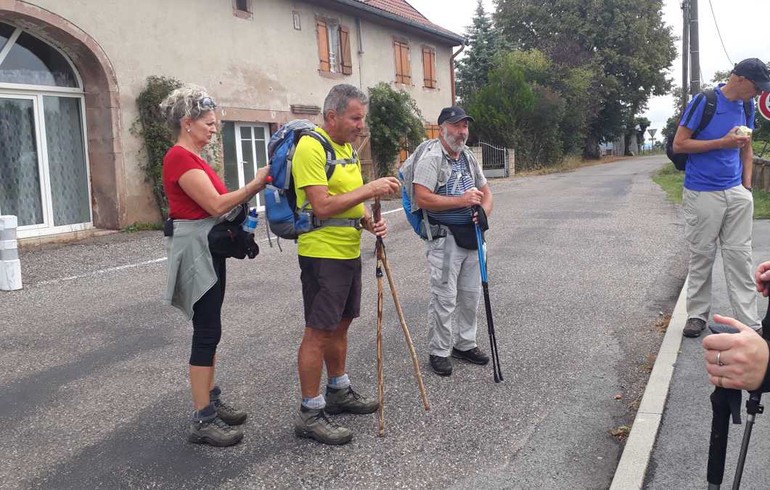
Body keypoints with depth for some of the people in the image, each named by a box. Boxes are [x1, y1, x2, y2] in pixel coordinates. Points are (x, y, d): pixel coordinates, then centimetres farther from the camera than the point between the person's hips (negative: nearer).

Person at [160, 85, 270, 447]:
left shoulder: (192, 158, 16)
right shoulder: (180, 157, -16)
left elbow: (215, 203, 13)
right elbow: (216, 205, -21)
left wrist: (252, 190, 5)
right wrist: (255, 185, -13)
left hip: (209, 249, 10)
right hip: (195, 249, -10)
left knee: (208, 329, 14)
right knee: (206, 332, -7)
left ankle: (211, 401, 25)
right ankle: (201, 421, 1)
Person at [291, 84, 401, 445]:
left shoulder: (348, 147, 14)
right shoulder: (311, 147, -16)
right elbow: (322, 206, -24)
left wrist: (368, 221, 1)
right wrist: (369, 190, -23)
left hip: (348, 251, 9)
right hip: (322, 253, -9)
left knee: (340, 324, 18)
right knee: (319, 331, -4)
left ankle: (339, 392, 34)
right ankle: (309, 415, 7)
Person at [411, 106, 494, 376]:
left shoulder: (468, 157, 14)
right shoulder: (431, 157, -12)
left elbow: (485, 191, 19)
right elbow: (423, 199, -22)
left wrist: (484, 210, -3)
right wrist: (461, 201, -21)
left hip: (471, 235, 8)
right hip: (444, 237, -8)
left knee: (471, 294, 14)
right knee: (444, 297, -3)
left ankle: (464, 344, 29)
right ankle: (439, 352, 11)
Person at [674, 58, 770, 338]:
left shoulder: (747, 106, 9)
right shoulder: (703, 102, -9)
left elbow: (746, 149, 18)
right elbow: (679, 145, -10)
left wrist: (747, 186, 10)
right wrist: (723, 143, -16)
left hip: (736, 193, 5)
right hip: (702, 194, -5)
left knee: (740, 256, 3)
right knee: (702, 255, 4)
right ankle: (697, 314, 17)